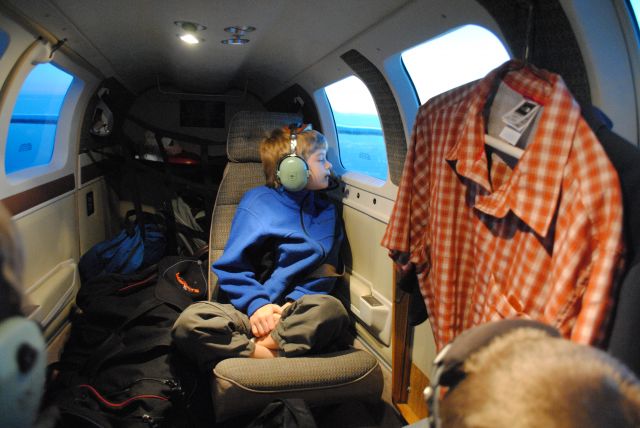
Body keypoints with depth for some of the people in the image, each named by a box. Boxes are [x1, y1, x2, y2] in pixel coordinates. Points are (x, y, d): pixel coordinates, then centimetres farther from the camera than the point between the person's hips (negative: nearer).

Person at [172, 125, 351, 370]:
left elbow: (323, 275, 7)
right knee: (189, 322, -29)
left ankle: (249, 347, -23)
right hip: (249, 309, -1)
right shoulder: (257, 202, 4)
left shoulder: (325, 212, 14)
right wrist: (256, 304, -16)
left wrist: (292, 305, -11)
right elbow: (231, 266, 0)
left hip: (294, 311, 2)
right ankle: (273, 357, -26)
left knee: (332, 309, -33)